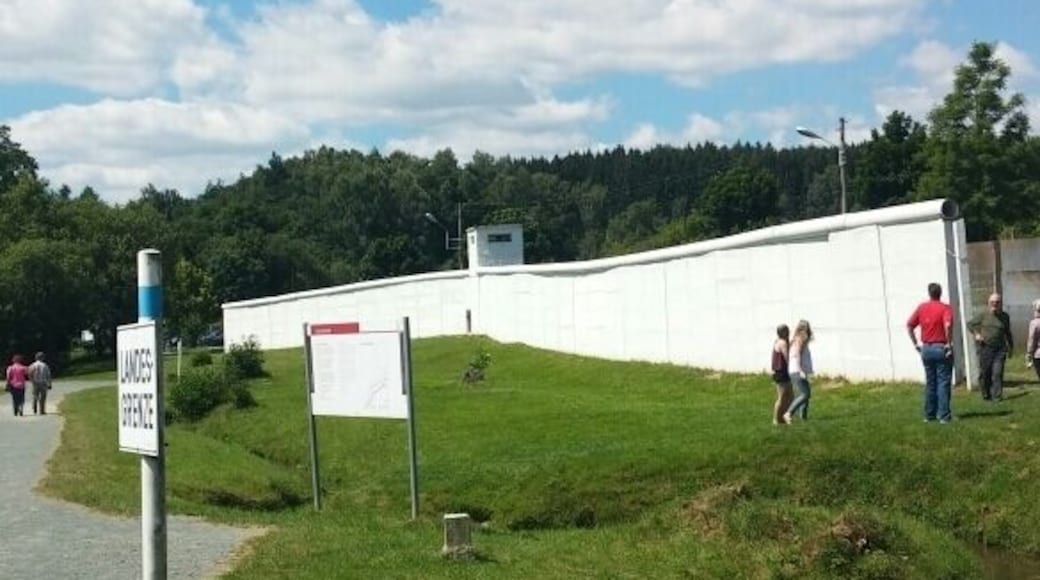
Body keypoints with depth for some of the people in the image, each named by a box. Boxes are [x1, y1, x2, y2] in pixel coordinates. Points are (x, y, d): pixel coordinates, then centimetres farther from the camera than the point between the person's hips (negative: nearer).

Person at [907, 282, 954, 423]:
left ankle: (929, 414, 17)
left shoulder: (921, 307, 5)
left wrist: (916, 344, 8)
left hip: (926, 349, 4)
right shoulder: (945, 308, -8)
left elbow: (909, 325, 3)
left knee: (930, 382, 13)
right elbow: (948, 325, -26)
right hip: (941, 348, -4)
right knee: (943, 382, 1)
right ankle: (944, 415, 0)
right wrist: (949, 344, -17)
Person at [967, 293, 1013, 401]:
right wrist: (976, 334, -4)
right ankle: (986, 395, 19)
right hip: (985, 348, -1)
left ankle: (997, 395, -5)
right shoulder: (983, 315, 2)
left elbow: (1008, 333, 21)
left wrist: (1011, 346, 22)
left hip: (1000, 349, 1)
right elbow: (970, 324, 11)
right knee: (985, 373, 5)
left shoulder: (1004, 317, 10)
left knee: (998, 373, -8)